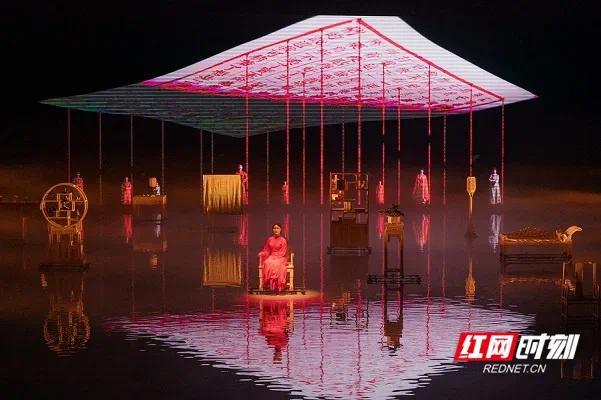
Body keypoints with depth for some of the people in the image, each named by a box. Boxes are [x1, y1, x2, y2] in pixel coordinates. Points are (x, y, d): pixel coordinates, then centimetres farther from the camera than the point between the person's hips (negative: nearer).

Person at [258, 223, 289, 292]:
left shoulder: (283, 240, 0)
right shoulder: (270, 239, 13)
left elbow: (282, 252, -4)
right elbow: (266, 250, 14)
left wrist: (275, 256, -14)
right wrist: (261, 254, -6)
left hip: (280, 258, -3)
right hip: (271, 257, 3)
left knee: (276, 264, -38)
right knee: (267, 263, -33)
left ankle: (277, 285, -39)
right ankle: (269, 284, -36)